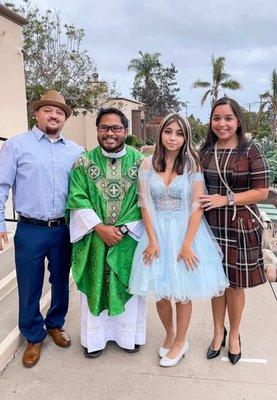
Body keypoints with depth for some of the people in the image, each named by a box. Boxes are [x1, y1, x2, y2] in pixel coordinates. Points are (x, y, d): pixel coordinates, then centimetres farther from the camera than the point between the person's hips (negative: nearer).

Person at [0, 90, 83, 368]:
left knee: (61, 282, 17)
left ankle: (55, 324, 42)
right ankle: (34, 337, 32)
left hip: (64, 229, 3)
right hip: (30, 230, -2)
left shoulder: (75, 151, 7)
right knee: (29, 287, 9)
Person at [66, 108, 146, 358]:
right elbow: (78, 199, -6)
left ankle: (130, 335, 34)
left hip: (129, 239, 0)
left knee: (129, 286, 13)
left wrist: (123, 228, -14)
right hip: (93, 240, 1)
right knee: (95, 286, 11)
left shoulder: (140, 162, -3)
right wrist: (100, 228, -16)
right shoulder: (84, 162, -1)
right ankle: (95, 337, 32)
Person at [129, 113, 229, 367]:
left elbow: (197, 207, -10)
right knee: (159, 291, 10)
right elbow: (145, 205, -2)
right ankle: (169, 334, 38)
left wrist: (187, 244, -15)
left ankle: (180, 342, 32)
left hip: (186, 232, -2)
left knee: (183, 292, 9)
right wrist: (153, 240, -9)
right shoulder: (148, 165, -1)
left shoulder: (193, 165, -7)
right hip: (157, 233, 2)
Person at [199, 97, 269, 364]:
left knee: (235, 283, 9)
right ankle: (218, 332, 34)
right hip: (211, 226, 3)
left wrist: (226, 199, -17)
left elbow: (262, 192, -8)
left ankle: (234, 335, 33)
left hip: (241, 227, -3)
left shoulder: (251, 151, -6)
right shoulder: (205, 151, 6)